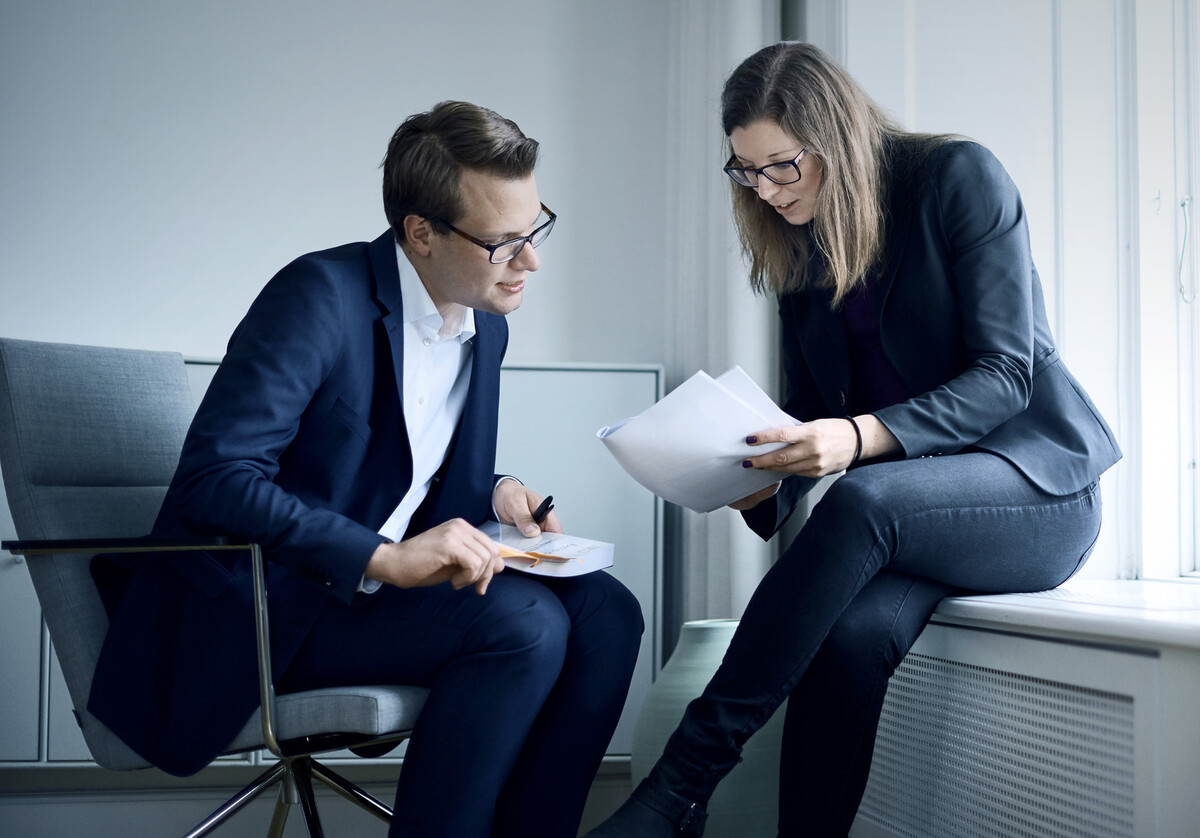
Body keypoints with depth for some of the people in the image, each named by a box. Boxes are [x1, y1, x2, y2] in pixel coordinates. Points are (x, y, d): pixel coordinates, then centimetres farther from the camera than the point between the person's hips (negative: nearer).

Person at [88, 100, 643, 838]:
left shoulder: (486, 323, 7)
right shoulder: (320, 297, -18)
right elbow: (213, 478, -26)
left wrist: (494, 495, -2)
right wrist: (384, 558, -31)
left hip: (378, 579, 8)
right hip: (260, 602, -8)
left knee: (605, 611, -9)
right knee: (524, 622, -26)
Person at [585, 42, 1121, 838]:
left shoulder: (961, 177, -7)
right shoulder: (798, 247, 10)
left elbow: (1004, 373, -14)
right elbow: (812, 408, 11)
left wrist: (863, 438, -29)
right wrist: (765, 480, -12)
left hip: (1037, 478, -4)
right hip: (906, 499, 5)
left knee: (858, 502, -36)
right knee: (850, 634, -31)